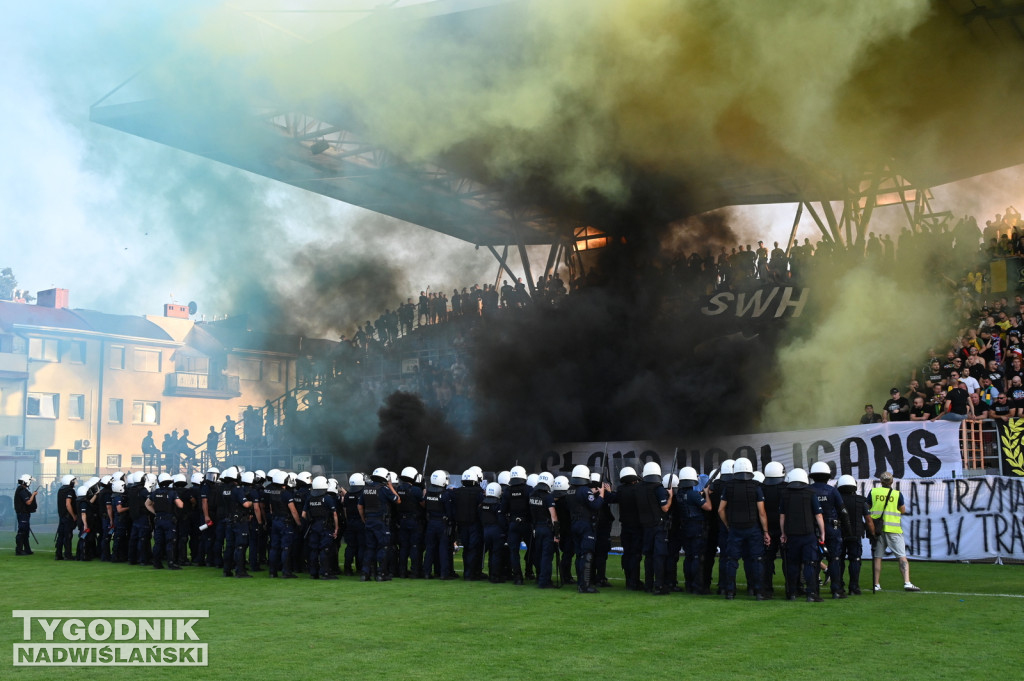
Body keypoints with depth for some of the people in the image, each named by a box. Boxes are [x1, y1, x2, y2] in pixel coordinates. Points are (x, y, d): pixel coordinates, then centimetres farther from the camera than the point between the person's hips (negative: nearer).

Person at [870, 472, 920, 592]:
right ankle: (907, 583, -9)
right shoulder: (897, 494, -2)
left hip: (877, 529, 2)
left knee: (877, 557, 8)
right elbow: (903, 510, 5)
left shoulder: (873, 492, 3)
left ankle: (876, 584, 9)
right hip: (893, 529, -2)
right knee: (902, 557, 0)